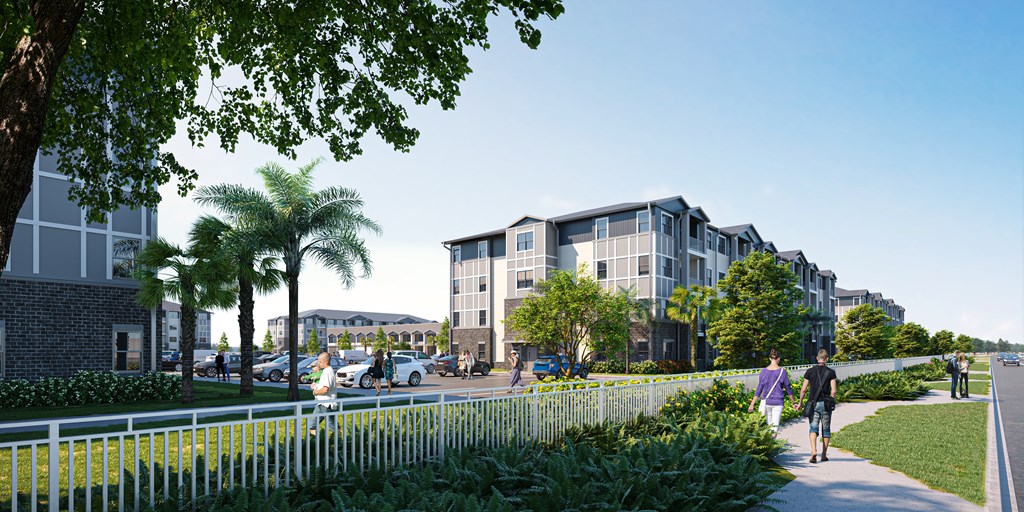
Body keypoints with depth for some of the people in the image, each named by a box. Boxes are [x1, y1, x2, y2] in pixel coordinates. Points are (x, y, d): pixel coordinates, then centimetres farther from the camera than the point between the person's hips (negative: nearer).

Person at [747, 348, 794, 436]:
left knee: (770, 426, 17)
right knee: (774, 427, -5)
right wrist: (793, 402, 13)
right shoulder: (782, 371, -6)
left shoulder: (764, 371, -2)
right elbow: (788, 388, 1)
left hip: (766, 402, 2)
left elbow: (759, 390, -2)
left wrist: (752, 404, 1)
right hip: (778, 402, -2)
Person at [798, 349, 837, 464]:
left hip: (813, 403, 0)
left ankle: (814, 451, -21)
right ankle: (824, 455, 17)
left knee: (813, 427, 1)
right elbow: (833, 391, -6)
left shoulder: (810, 371, 1)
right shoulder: (831, 372, -2)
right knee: (826, 429, 12)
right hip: (825, 404, 0)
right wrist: (832, 402, 10)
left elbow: (803, 389, 1)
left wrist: (800, 403, 11)